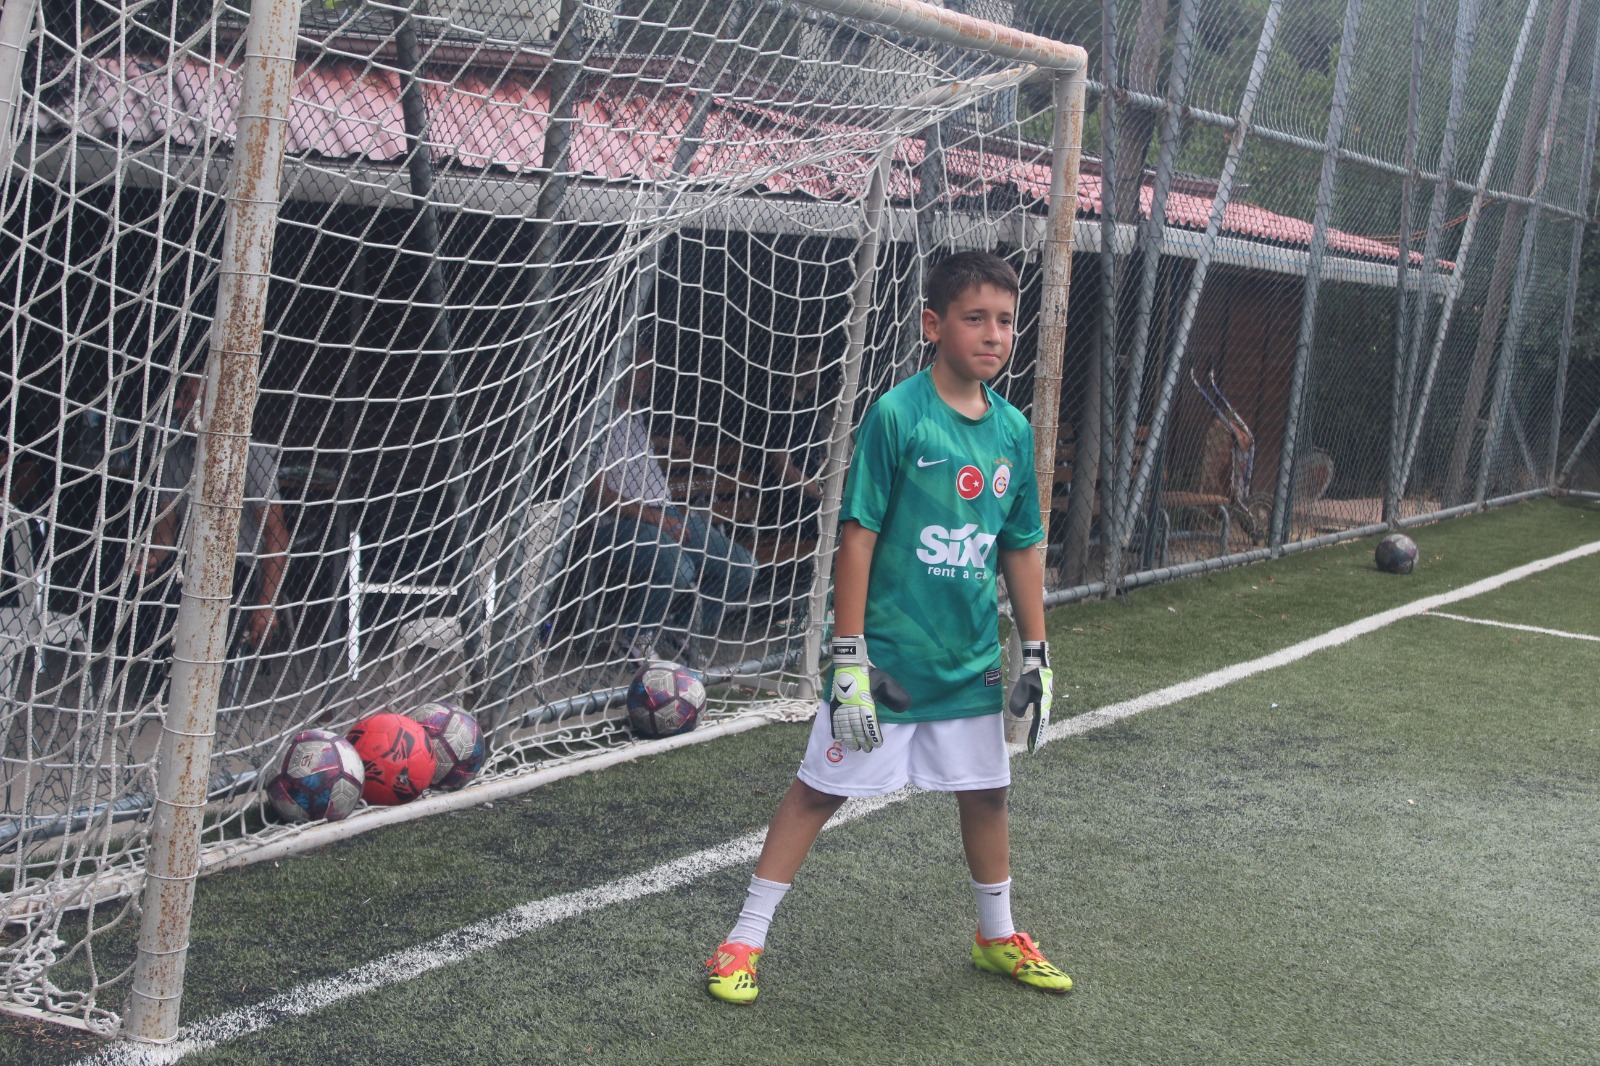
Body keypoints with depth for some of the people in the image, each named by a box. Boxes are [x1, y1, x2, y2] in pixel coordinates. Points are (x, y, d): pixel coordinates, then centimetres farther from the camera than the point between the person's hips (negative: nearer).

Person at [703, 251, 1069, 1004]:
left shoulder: (1013, 429, 2)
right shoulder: (896, 415, -14)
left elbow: (1020, 548, 11)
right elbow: (857, 537, -14)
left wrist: (1036, 654, 11)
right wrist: (850, 657, -16)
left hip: (972, 660, 5)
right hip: (888, 653, -5)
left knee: (985, 794, 16)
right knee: (819, 788, 2)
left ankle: (998, 938, 37)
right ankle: (745, 941, 13)